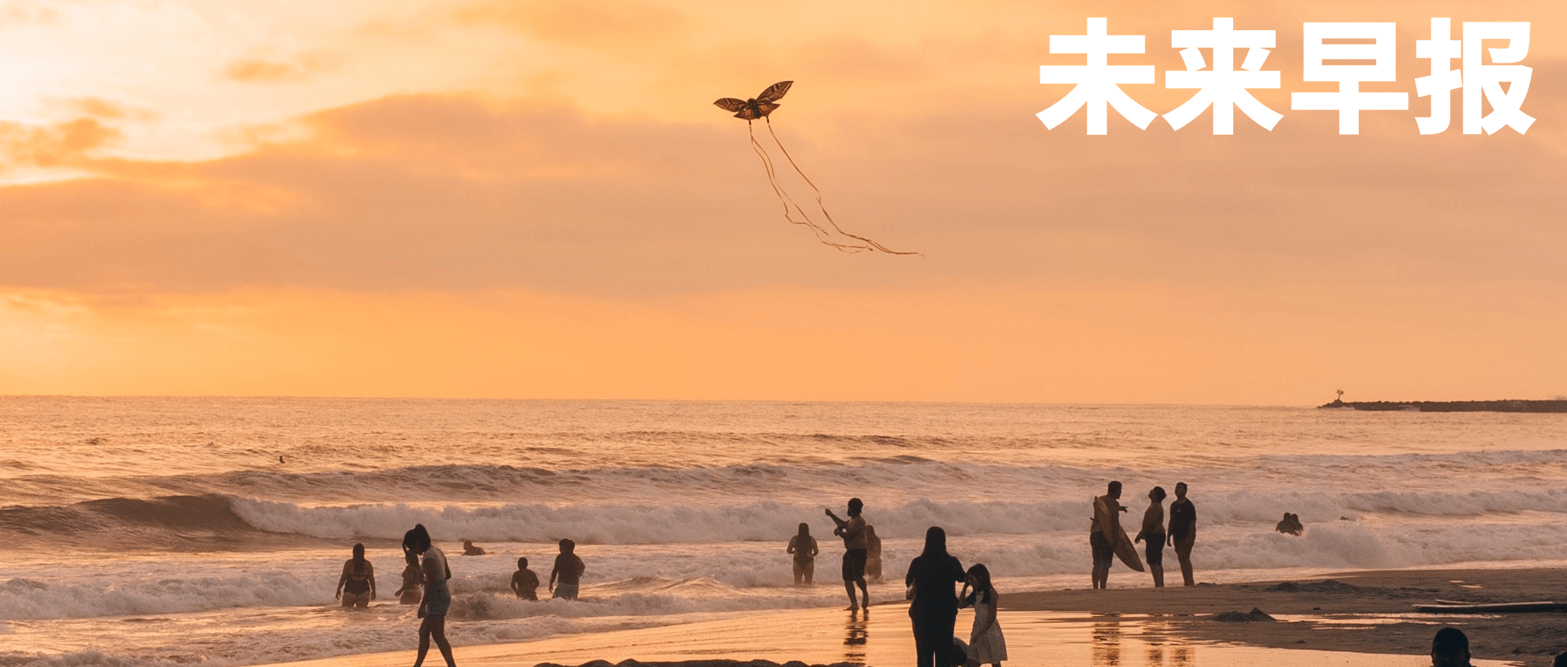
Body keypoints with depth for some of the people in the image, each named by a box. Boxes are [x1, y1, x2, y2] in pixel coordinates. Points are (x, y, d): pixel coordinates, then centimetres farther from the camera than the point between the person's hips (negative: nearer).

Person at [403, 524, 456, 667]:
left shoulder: (428, 557, -18)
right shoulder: (438, 552, 11)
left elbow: (430, 582, -20)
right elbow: (448, 574, 18)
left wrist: (423, 605, -17)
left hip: (436, 596, -10)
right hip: (443, 593, 10)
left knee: (438, 635, -9)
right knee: (423, 632, 17)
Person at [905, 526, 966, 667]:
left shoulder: (918, 563, -12)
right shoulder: (952, 562, -9)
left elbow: (908, 583, 6)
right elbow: (961, 577, 12)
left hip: (922, 613, -1)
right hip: (946, 612, 1)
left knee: (924, 651, 7)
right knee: (944, 651, 12)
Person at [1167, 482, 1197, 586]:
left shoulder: (1188, 505, -8)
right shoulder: (1173, 505, 15)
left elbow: (1192, 522, -14)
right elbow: (1171, 521, 21)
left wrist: (1190, 537, -22)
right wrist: (1169, 536, 18)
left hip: (1186, 536, -8)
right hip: (1177, 536, 8)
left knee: (1185, 558, -15)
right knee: (1181, 559, 8)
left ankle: (1190, 582, -17)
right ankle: (1187, 582, 12)